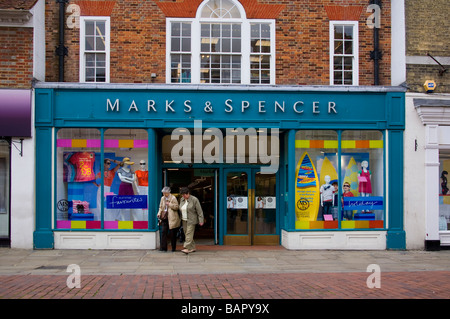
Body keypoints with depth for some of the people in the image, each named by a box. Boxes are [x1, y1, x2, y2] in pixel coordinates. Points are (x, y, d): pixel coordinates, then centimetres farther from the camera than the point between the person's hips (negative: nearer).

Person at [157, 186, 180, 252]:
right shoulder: (162, 198, 12)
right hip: (164, 218, 5)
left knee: (173, 233, 4)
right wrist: (159, 213, 2)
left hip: (172, 218, -5)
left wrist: (169, 204, -18)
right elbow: (161, 207, 19)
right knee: (163, 232, -2)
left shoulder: (173, 198, -5)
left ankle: (173, 248, 15)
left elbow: (176, 207, -8)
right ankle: (163, 248, 1)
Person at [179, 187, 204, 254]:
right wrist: (181, 218, 16)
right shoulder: (182, 199, 7)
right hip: (184, 220, 7)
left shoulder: (194, 199, -12)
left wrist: (201, 220, -13)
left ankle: (187, 248, -16)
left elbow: (199, 211, -11)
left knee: (189, 234, -12)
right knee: (186, 234, 7)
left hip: (191, 220, -7)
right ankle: (192, 248, 14)